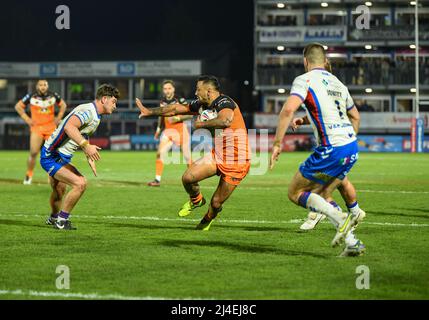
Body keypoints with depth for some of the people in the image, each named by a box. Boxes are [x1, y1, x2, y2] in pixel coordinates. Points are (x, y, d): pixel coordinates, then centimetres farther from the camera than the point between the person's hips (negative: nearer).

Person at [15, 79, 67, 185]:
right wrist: (27, 119, -2)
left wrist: (58, 118, 7)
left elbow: (63, 105, 17)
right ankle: (29, 175, 7)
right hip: (36, 128, -2)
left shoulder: (53, 96, 0)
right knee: (33, 153, -10)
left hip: (51, 128, 2)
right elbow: (18, 106, 5)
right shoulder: (31, 97, -6)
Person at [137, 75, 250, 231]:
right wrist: (150, 112, 21)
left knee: (216, 203, -1)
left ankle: (207, 220, 35)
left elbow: (225, 121, -44)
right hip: (217, 155, 7)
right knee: (187, 177, -12)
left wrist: (201, 124, -29)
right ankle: (196, 200, 22)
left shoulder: (225, 103, -21)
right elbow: (176, 109, 17)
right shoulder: (201, 105, 5)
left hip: (236, 162, -7)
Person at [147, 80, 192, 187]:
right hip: (168, 131, 4)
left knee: (187, 156, 1)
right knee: (160, 153, -11)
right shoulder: (162, 102, 7)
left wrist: (178, 118, -21)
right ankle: (157, 180, -8)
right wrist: (159, 129, 17)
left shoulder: (180, 100, -8)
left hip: (181, 130, -4)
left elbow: (190, 115, -8)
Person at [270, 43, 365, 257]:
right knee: (320, 195, 19)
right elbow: (354, 116, 31)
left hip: (331, 151, -7)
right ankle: (352, 243, 7)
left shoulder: (305, 80, -4)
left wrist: (277, 143, -17)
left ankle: (341, 221, -14)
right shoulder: (337, 83, 19)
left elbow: (288, 109, -20)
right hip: (352, 147, 7)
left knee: (295, 193, 6)